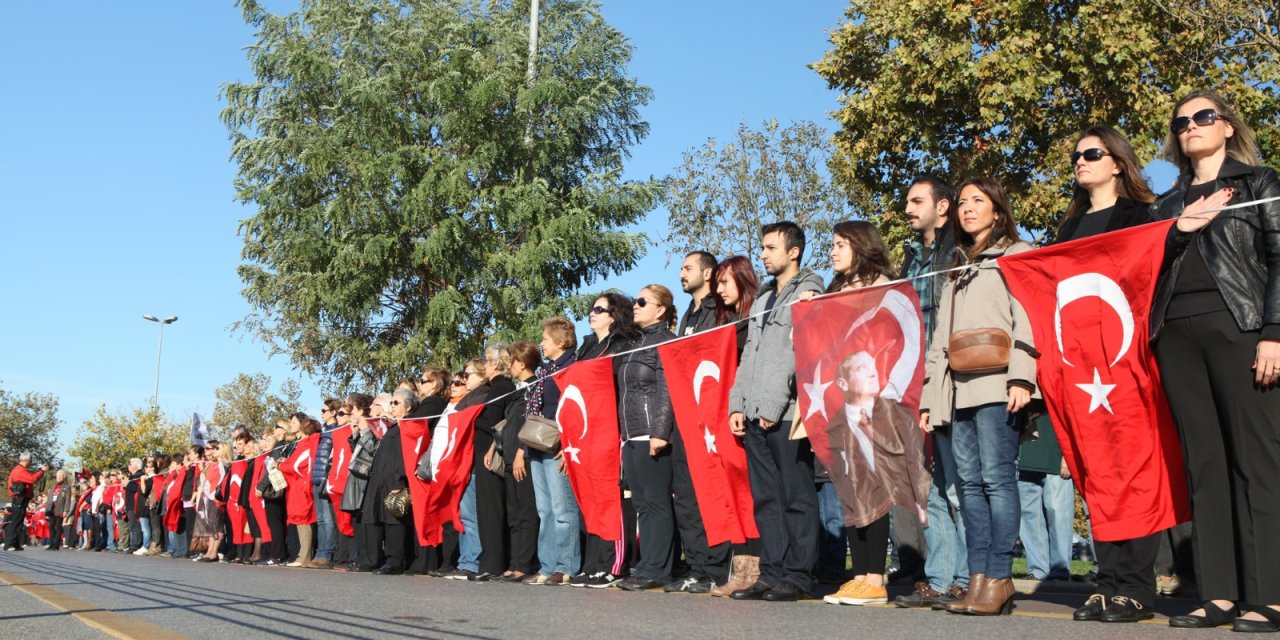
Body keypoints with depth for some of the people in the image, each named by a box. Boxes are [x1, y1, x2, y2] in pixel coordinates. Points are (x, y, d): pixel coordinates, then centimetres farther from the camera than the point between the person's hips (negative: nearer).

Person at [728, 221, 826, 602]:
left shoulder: (808, 292, -2)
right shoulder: (763, 298, 23)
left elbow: (798, 352, -11)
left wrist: (774, 404, -15)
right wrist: (737, 405, 12)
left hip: (787, 413, -8)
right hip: (755, 415, 8)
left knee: (796, 497, -3)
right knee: (766, 499, 8)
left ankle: (798, 576, 2)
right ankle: (772, 573, 13)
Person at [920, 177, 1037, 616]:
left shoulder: (1017, 255, 8)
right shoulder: (958, 269, 28)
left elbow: (1026, 318, -6)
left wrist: (1021, 377, -19)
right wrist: (930, 395, 17)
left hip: (995, 383, -7)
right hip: (959, 388, 7)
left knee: (996, 477, -11)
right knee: (969, 481, 2)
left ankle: (999, 578, -9)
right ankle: (978, 579, 2)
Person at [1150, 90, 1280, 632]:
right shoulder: (1170, 203, 22)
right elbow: (1153, 271, 16)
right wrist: (1178, 233, -3)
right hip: (1177, 334, 4)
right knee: (1204, 465, 2)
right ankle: (1221, 594, 4)